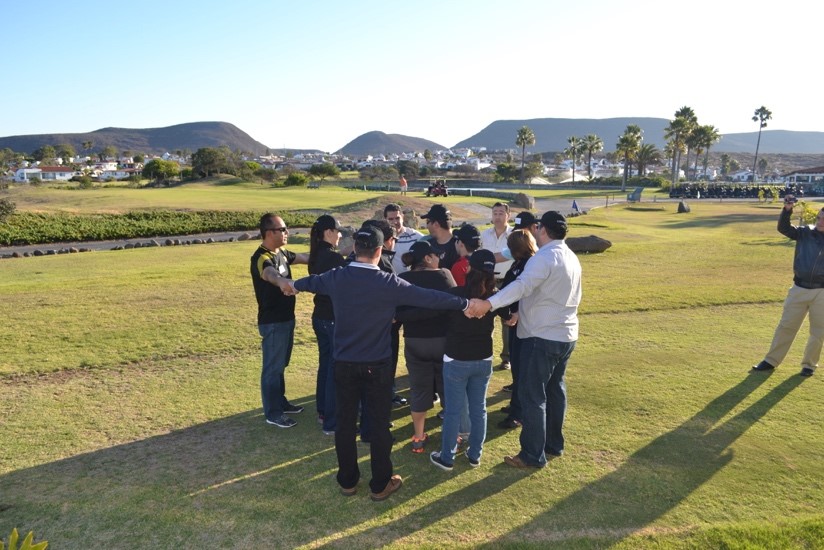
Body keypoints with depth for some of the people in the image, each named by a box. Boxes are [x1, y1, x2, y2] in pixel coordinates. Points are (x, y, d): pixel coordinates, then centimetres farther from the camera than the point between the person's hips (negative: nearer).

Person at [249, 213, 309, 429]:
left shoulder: (281, 253, 6)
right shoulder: (261, 258, -24)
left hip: (286, 318, 9)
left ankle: (280, 402, 36)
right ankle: (272, 413, 15)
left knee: (281, 364, 21)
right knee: (273, 367, 3)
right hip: (272, 322, -9)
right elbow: (270, 274, -46)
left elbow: (303, 257, 21)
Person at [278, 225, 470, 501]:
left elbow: (312, 281, 17)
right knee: (379, 423, 10)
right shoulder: (389, 283, -17)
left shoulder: (335, 278, -6)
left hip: (344, 363, 3)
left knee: (345, 421, 14)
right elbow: (429, 297, -13)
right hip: (377, 365, -3)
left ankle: (347, 481, 28)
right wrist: (464, 304, 0)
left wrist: (292, 285, 39)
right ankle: (380, 484, 22)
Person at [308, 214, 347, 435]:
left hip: (320, 317, 9)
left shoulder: (316, 257, 6)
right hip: (334, 319, -9)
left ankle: (323, 412, 33)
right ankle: (332, 423, 8)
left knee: (325, 364, 19)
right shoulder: (334, 258, -20)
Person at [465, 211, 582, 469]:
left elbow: (522, 285, -37)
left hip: (543, 337, -9)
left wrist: (489, 303, -49)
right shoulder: (572, 258, 11)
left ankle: (533, 455, 8)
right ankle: (554, 444, 33)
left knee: (533, 396, 0)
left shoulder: (544, 257, -19)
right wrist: (522, 314, 23)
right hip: (566, 335, 9)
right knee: (555, 389, 20)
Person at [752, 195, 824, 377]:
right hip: (799, 289, 1)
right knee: (786, 326, 8)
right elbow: (783, 228, -11)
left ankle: (809, 364, 25)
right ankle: (771, 360, 17)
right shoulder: (805, 232, 0)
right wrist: (787, 210, -26)